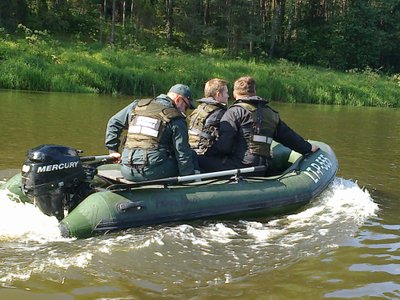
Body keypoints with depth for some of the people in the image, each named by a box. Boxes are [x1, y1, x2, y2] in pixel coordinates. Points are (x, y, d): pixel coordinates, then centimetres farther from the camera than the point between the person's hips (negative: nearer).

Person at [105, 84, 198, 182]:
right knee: (191, 156, 11)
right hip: (153, 172, -5)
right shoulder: (176, 119, 0)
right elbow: (183, 153, -1)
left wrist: (112, 150, 27)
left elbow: (113, 122, 24)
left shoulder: (137, 106, 16)